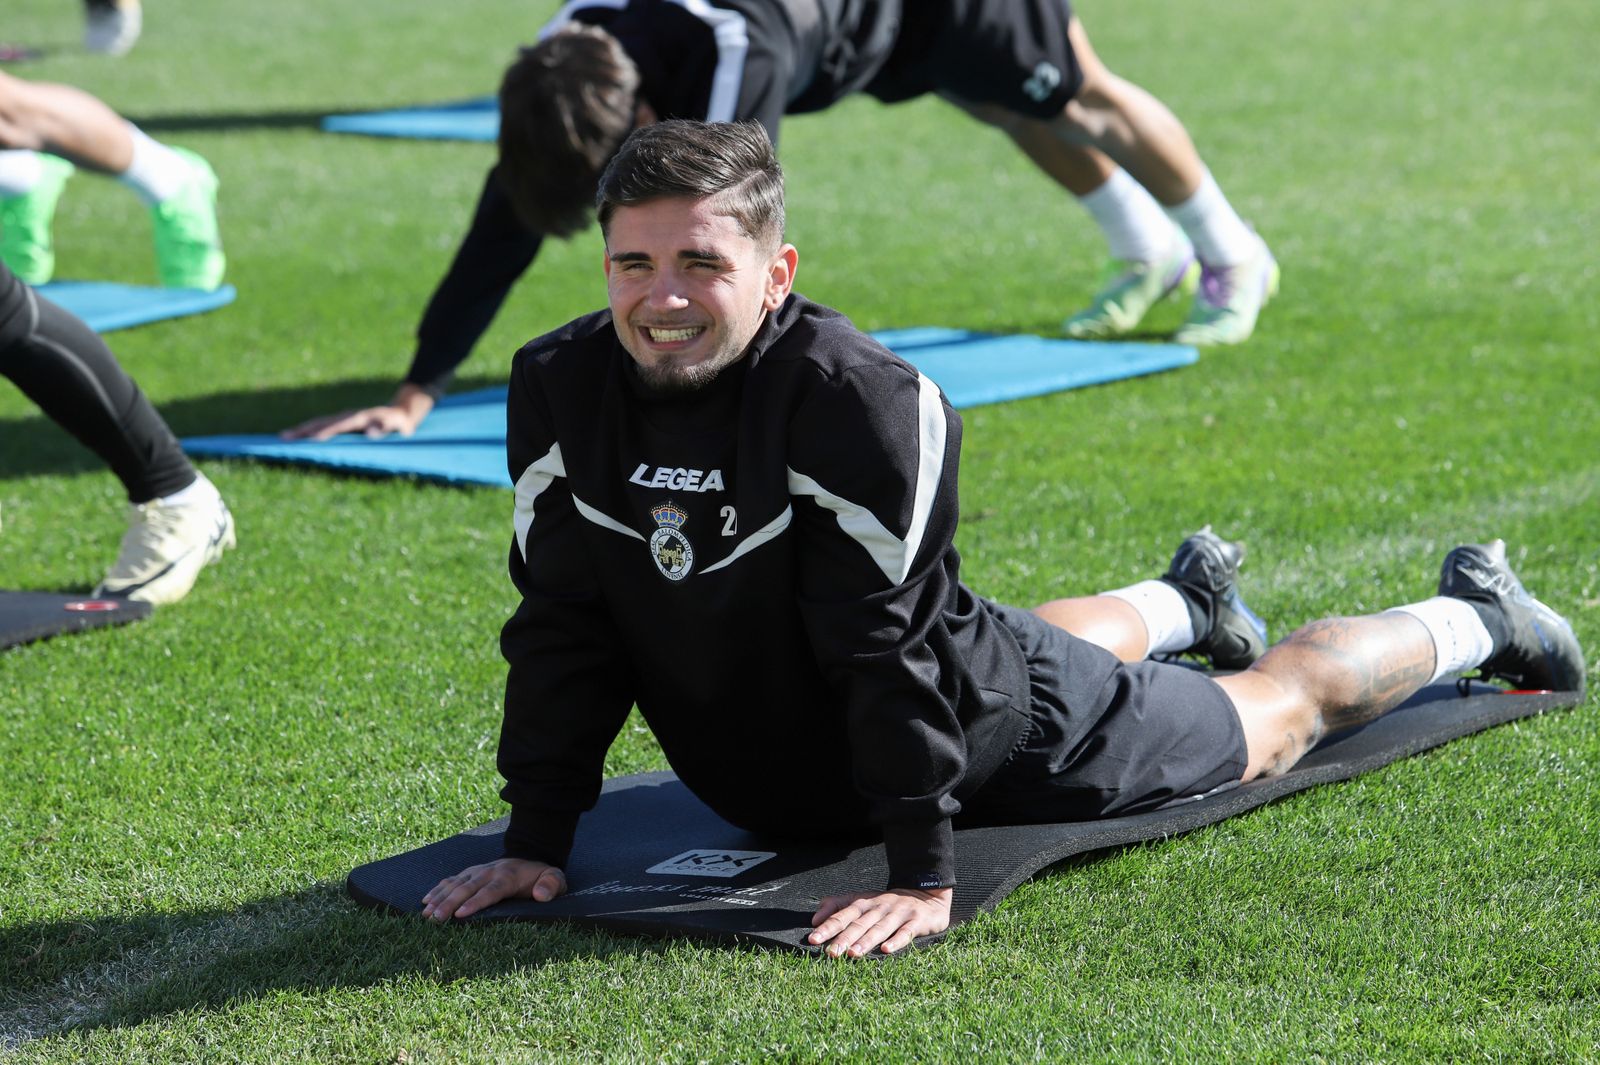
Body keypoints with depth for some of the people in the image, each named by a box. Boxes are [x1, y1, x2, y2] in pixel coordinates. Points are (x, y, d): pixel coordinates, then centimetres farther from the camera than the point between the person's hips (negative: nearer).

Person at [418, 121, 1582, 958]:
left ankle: (1471, 616, 44)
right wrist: (537, 839, -14)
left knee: (1277, 713, 17)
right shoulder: (558, 390, -20)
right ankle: (1186, 603, 68)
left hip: (986, 732, -5)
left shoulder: (860, 402, -37)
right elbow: (564, 625, -13)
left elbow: (885, 648, -35)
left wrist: (924, 875, -33)